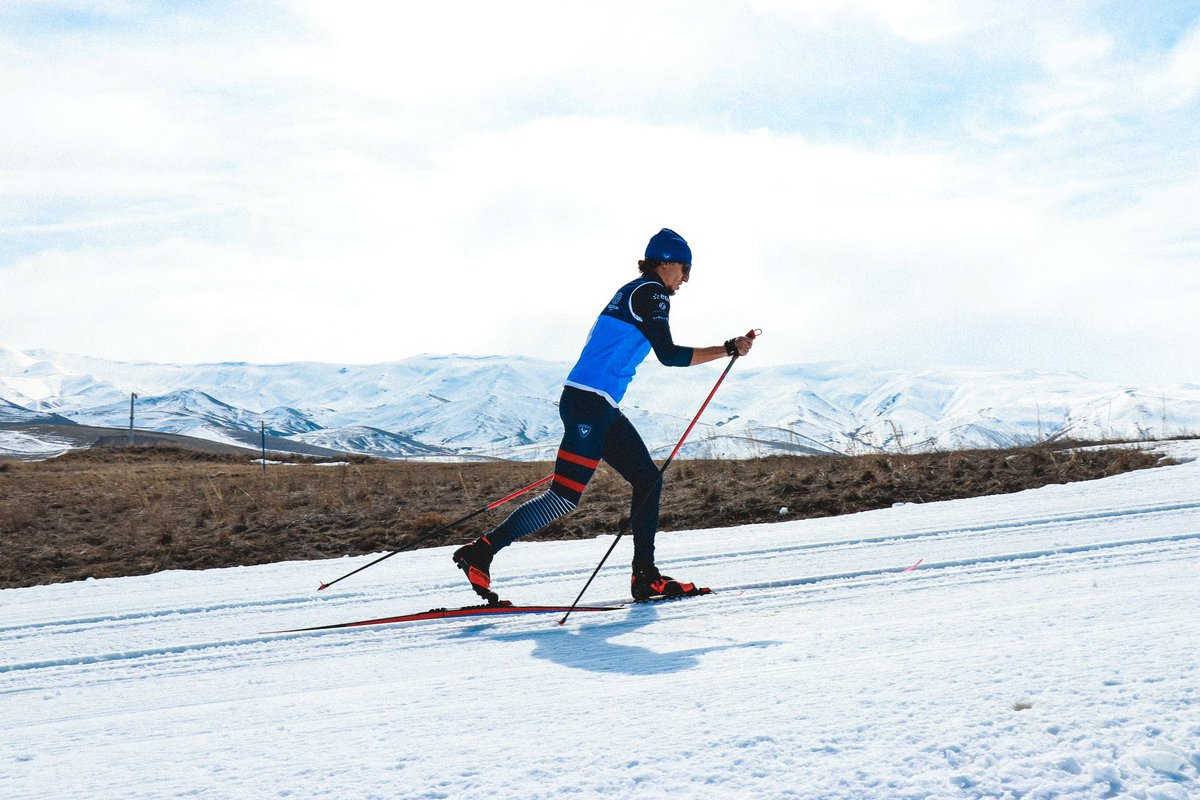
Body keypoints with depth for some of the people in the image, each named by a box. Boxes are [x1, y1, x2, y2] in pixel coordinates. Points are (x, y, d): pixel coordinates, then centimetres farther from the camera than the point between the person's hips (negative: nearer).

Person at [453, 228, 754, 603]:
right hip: (589, 405, -11)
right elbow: (669, 355, -14)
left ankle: (645, 576, 10)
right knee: (565, 496, -10)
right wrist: (728, 349, -9)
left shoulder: (632, 292, 21)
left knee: (648, 479, 9)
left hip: (603, 409, 11)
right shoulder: (651, 292, -7)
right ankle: (481, 551, -5)